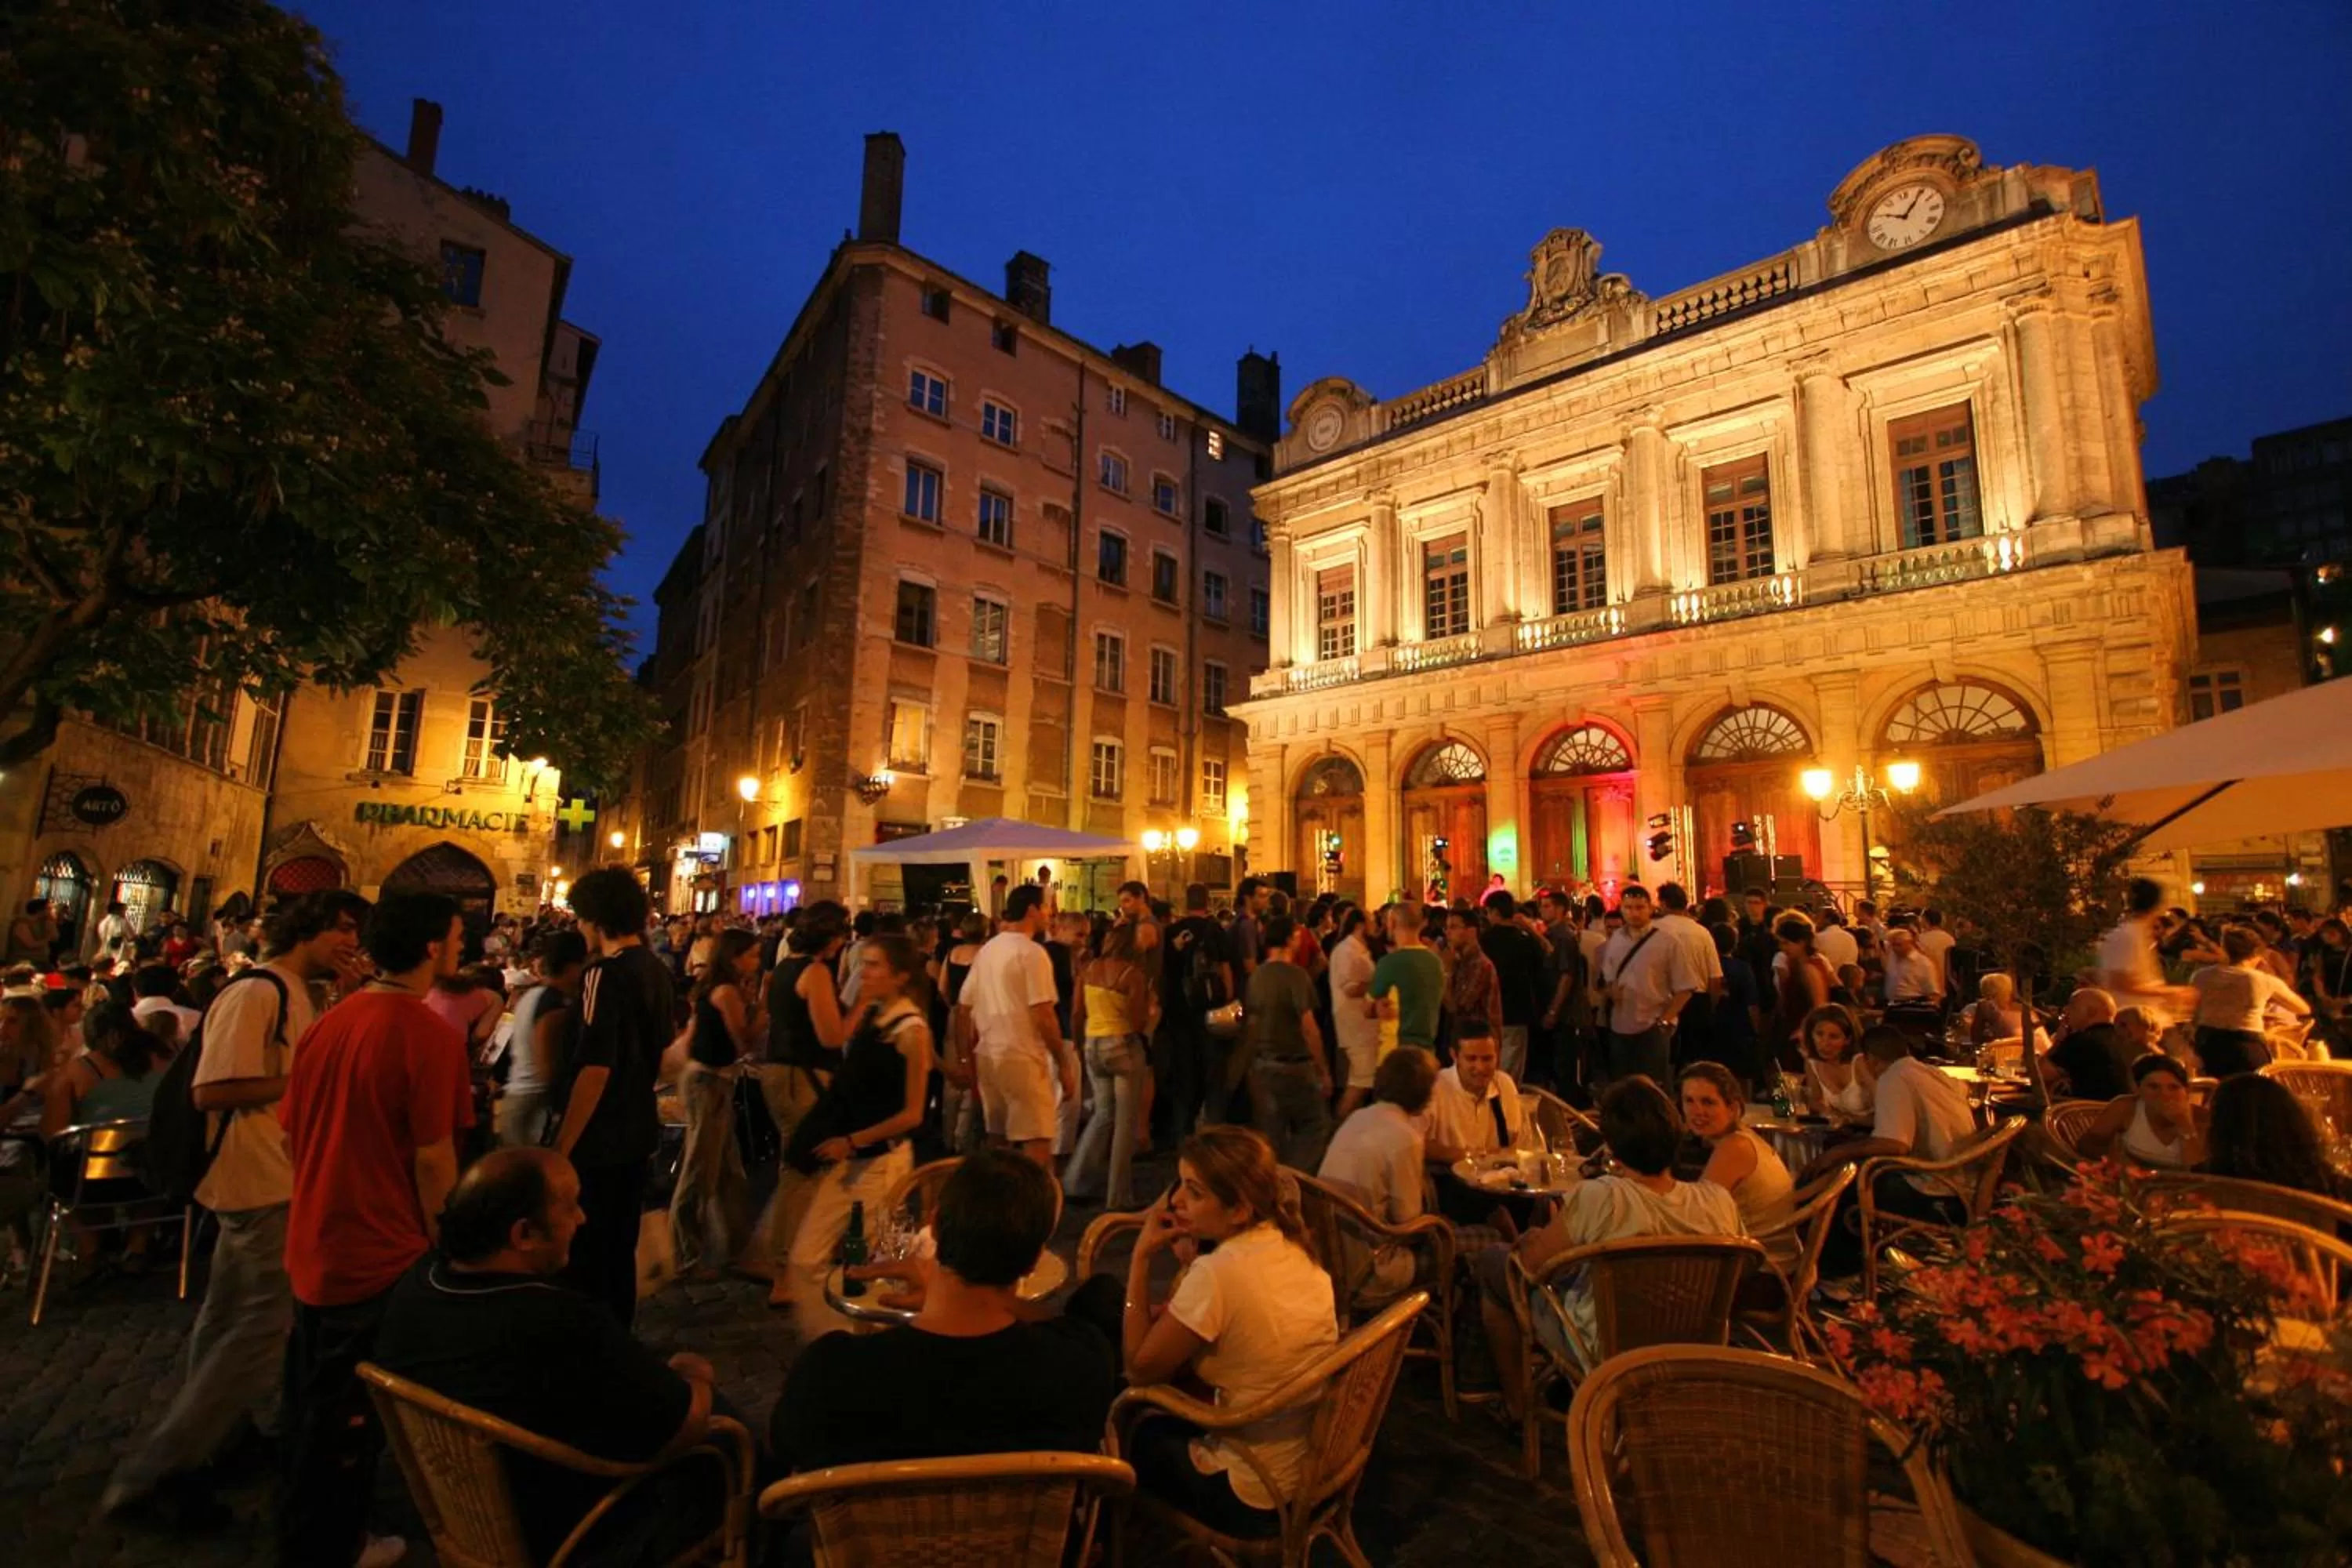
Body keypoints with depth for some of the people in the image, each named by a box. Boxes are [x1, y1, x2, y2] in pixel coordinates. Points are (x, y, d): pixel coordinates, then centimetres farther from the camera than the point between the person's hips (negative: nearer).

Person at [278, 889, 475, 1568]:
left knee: (311, 1404, 25)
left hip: (314, 1248, 8)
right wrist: (443, 1244, -7)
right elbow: (432, 1159, -22)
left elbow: (291, 1133, 9)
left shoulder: (329, 1021, 0)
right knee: (351, 1417, 12)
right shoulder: (429, 1033, -23)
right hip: (380, 1255, -8)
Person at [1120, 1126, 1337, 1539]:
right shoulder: (1293, 1246, -7)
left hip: (1254, 1498, -6)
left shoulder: (1218, 1273, -30)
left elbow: (1139, 1369, -17)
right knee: (1167, 1420, 27)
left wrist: (1142, 1256, -16)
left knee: (1135, 1434, 21)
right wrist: (1190, 1261, -6)